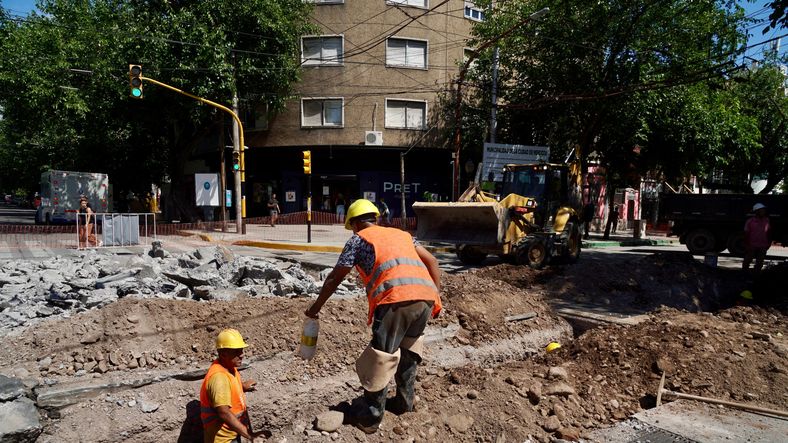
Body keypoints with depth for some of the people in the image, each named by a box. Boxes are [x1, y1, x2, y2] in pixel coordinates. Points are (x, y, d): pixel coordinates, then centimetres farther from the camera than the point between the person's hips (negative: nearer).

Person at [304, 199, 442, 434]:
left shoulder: (359, 239, 16)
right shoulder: (402, 234, 31)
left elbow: (335, 278, 17)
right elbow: (431, 261, 23)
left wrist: (316, 307, 28)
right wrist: (436, 296, 21)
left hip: (396, 299, -6)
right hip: (426, 297, 6)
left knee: (381, 356, 4)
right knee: (408, 346, 26)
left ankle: (370, 416, 14)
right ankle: (404, 401, 34)